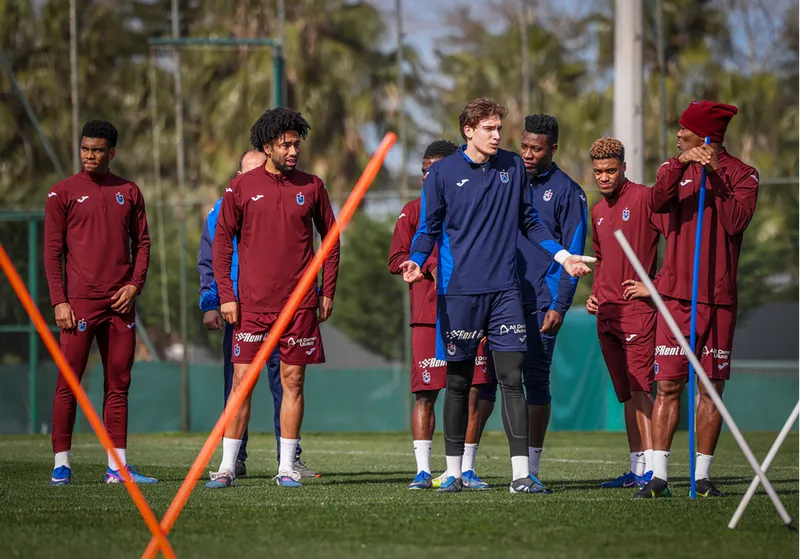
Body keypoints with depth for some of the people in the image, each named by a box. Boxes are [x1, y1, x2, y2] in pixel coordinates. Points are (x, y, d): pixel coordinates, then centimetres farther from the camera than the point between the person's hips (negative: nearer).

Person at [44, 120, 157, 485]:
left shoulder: (129, 192, 11)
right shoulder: (63, 193, 2)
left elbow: (142, 242, 15)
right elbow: (52, 250, -1)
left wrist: (134, 284, -1)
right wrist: (59, 301, -8)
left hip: (120, 303, 3)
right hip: (80, 303, -3)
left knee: (118, 384, 4)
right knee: (68, 383, -5)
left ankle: (117, 465, 7)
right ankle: (61, 465, -2)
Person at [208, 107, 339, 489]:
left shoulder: (312, 187, 5)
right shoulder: (241, 188, 1)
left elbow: (331, 237, 13)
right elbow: (222, 242, 4)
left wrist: (327, 291, 7)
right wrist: (226, 295, -3)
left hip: (300, 303, 1)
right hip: (252, 303, -1)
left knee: (293, 381, 3)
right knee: (243, 381, -3)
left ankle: (287, 468, 9)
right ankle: (227, 466, 2)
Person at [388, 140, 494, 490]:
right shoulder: (413, 211, 10)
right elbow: (396, 260, 4)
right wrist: (432, 265, -10)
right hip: (427, 315, -1)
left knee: (472, 392, -2)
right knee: (425, 392, -4)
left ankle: (467, 469, 7)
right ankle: (423, 470, 0)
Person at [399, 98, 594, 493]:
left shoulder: (513, 167, 9)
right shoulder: (442, 173, 0)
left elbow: (529, 221, 19)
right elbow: (429, 229, 3)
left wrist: (562, 256, 10)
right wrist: (416, 261, -15)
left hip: (504, 290, 2)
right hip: (458, 292, -2)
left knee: (512, 379, -6)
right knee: (458, 382, 4)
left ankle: (521, 473, -7)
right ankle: (453, 471, 14)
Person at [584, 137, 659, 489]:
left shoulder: (644, 198, -7)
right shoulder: (598, 211, 18)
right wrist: (595, 294, 14)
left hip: (637, 308, -8)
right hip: (606, 313, 8)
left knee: (639, 388, -13)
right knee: (626, 393, 8)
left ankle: (651, 468, -14)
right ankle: (636, 469, 11)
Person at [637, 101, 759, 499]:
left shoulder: (741, 174, 4)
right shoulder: (674, 168, 10)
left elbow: (736, 222, -12)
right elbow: (657, 204, -10)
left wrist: (715, 175, -14)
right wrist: (682, 164, -22)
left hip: (718, 297, -1)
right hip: (675, 293, 1)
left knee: (711, 387, 2)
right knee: (668, 386, -3)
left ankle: (702, 476, 9)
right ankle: (658, 476, -3)